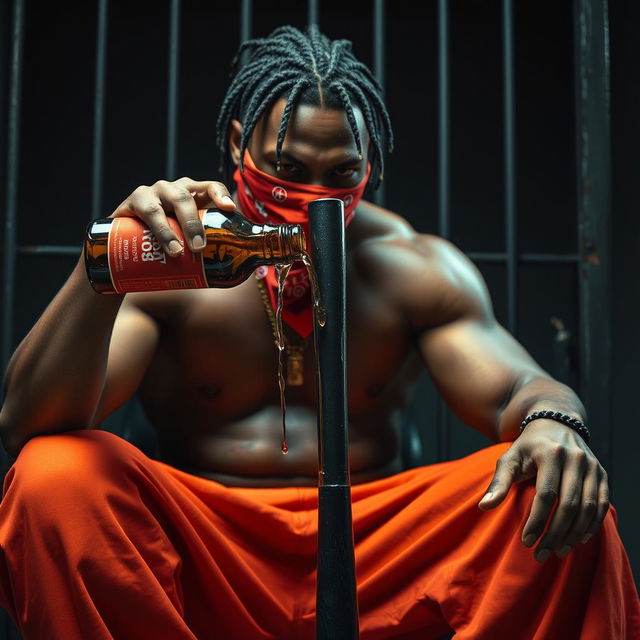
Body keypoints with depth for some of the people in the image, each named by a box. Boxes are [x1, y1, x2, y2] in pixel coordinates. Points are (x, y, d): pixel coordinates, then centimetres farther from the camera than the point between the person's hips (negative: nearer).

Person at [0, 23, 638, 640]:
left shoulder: (416, 268, 6)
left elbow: (517, 390, -1)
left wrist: (552, 423, -28)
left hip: (381, 551, 1)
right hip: (197, 562, -1)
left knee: (560, 493, -21)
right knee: (55, 473, -28)